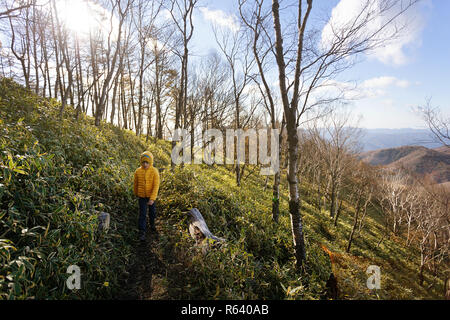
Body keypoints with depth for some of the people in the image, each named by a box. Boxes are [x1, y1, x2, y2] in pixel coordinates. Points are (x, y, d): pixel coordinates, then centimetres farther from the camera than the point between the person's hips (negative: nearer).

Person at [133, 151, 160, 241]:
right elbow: (136, 184, 6)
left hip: (151, 196, 0)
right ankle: (142, 232, 11)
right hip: (142, 196, 0)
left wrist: (152, 199, -24)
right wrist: (136, 194, 19)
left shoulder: (154, 171, -17)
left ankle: (152, 224, 44)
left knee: (152, 211, 18)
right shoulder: (138, 171, -10)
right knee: (143, 214, 0)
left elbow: (156, 186, -19)